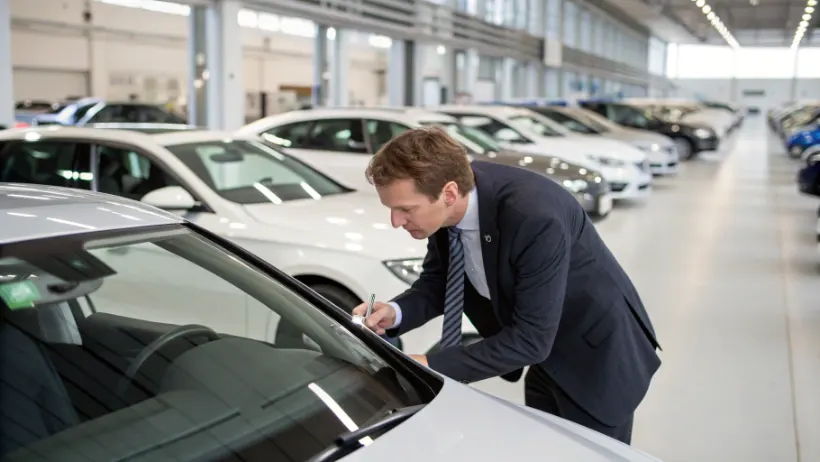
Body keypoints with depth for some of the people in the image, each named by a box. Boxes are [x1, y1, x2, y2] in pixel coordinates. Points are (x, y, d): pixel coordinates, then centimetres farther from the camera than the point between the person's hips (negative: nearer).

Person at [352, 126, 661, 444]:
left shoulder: (535, 217, -38)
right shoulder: (444, 210, -16)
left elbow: (530, 339, -32)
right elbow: (437, 282, 0)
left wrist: (432, 367, -31)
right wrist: (395, 313, -21)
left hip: (598, 356, -6)